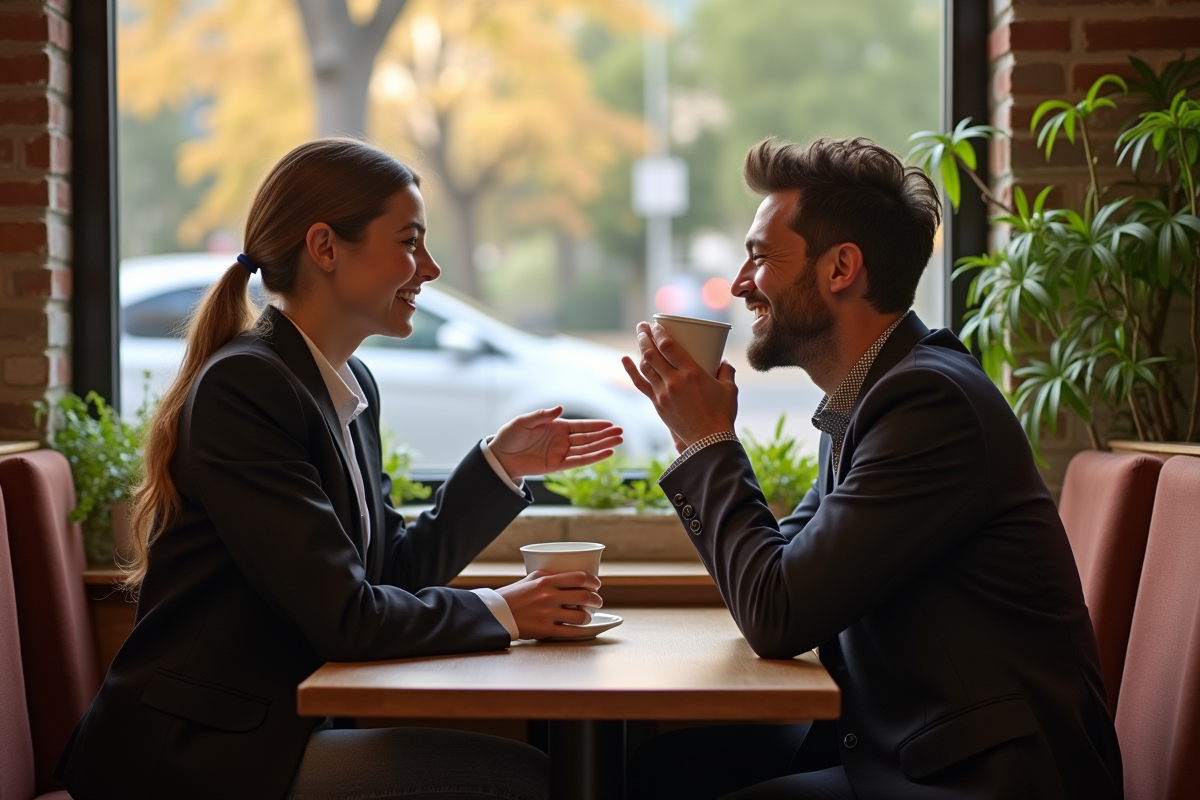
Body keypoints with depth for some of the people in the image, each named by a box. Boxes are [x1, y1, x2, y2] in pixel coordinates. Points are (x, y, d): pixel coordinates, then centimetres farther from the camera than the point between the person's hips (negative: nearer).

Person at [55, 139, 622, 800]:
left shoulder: (353, 385, 11)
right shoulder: (243, 386, -17)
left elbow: (393, 568, 14)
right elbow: (343, 617, -19)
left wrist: (499, 467, 8)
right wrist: (501, 613, -7)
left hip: (270, 730, 8)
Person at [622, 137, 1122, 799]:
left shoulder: (931, 400, -20)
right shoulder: (870, 396, 10)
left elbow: (778, 619, -20)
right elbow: (779, 567, 15)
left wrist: (711, 442, -10)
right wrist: (699, 441, 5)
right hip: (887, 739, 9)